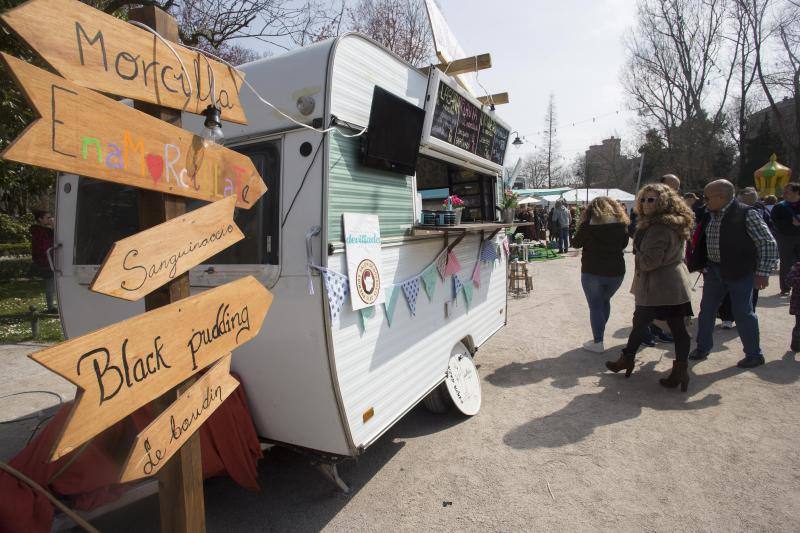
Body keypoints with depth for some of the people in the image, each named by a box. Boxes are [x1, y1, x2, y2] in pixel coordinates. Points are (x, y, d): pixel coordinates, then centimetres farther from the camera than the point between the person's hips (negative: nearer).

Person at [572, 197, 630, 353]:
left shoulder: (588, 224, -9)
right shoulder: (621, 224, 0)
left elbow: (575, 243, 0)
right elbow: (624, 245, 12)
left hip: (592, 272, -4)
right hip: (616, 271, 4)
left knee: (595, 306, 5)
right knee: (605, 301, 22)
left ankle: (598, 342, 6)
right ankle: (599, 334, 30)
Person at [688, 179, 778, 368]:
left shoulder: (747, 214, -14)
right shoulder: (710, 216, 4)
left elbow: (768, 243, -14)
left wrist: (763, 272, -18)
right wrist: (698, 264, 11)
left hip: (739, 273, -6)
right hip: (714, 270, 6)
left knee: (743, 313, 3)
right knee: (706, 310, 11)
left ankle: (754, 354, 21)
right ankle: (702, 348, 27)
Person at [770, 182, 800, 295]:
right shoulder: (779, 207, 1)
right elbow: (774, 222, -9)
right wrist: (791, 222, -20)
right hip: (785, 238, -1)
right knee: (785, 264, 3)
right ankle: (785, 288, 11)